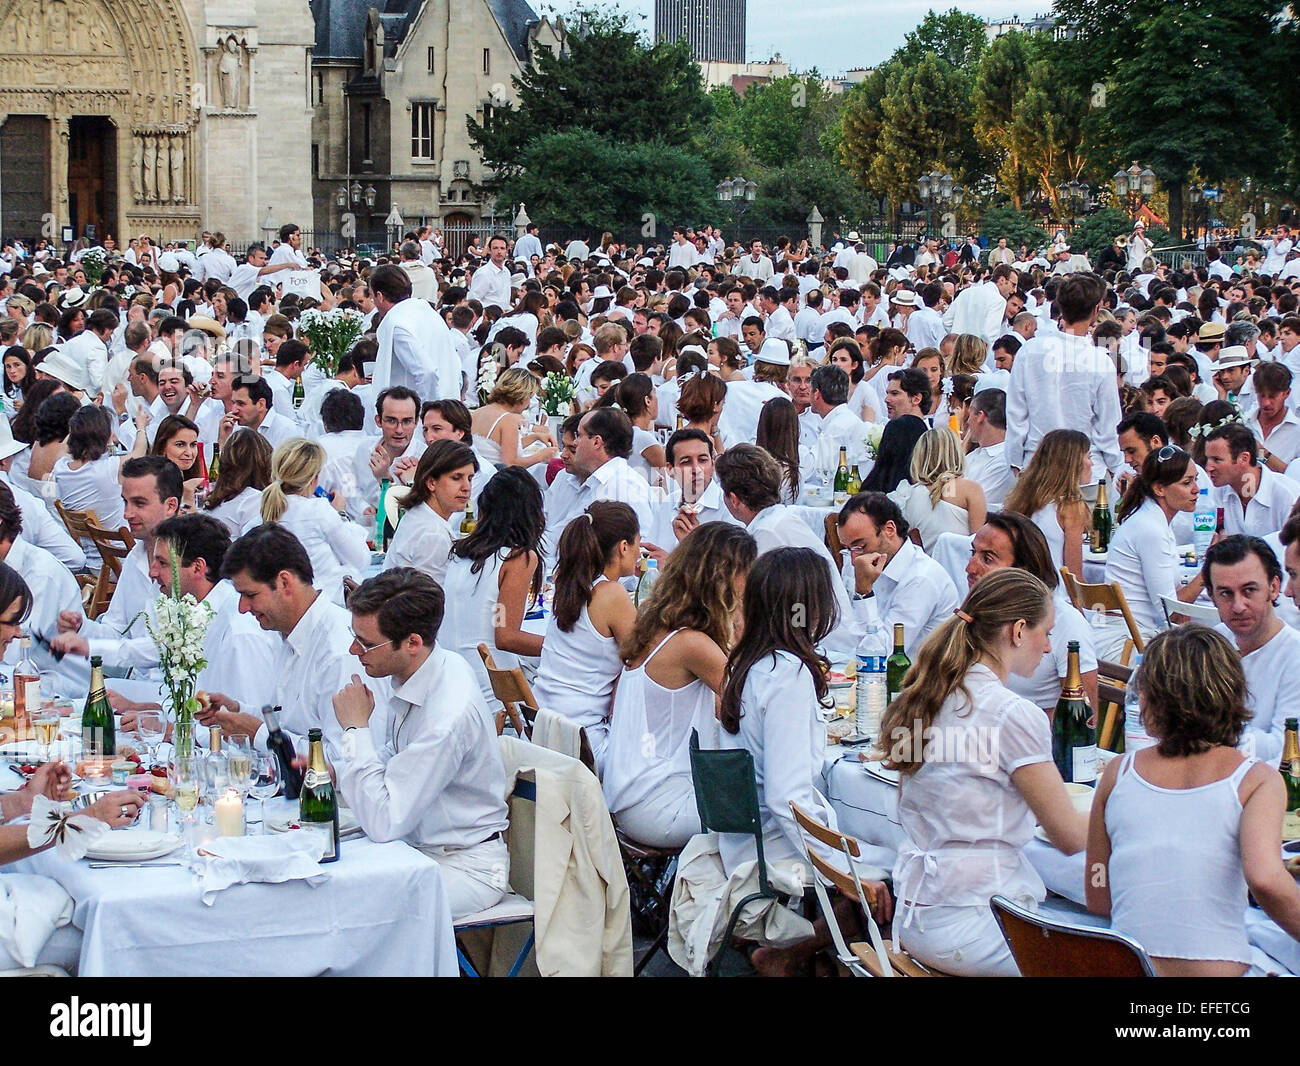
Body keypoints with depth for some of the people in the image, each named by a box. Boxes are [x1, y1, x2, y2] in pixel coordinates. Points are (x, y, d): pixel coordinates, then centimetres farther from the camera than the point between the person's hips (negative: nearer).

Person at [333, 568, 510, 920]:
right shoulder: (406, 675, -1)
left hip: (464, 867, -9)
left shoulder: (449, 716, -29)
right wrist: (334, 772, -1)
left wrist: (356, 728, -21)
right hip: (417, 845, 9)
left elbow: (383, 823, -27)